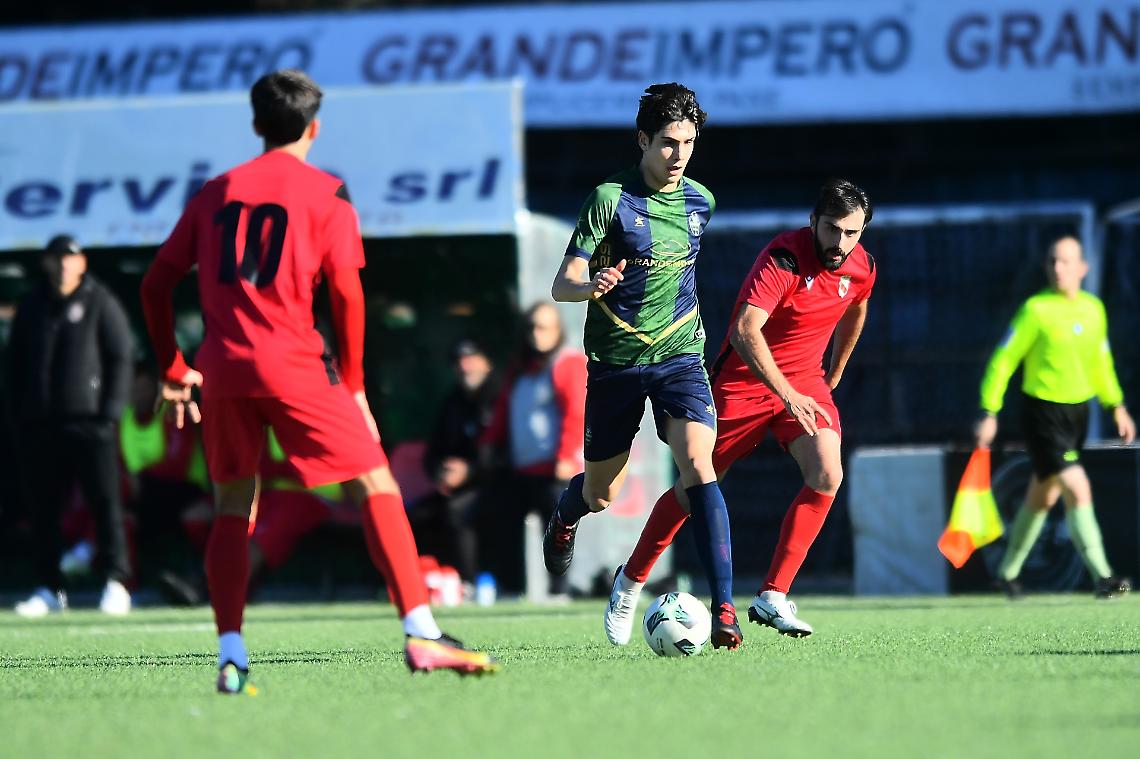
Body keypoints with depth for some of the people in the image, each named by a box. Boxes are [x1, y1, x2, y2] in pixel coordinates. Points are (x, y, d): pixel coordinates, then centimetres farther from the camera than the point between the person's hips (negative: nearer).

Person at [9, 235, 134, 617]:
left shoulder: (100, 303, 2)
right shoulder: (32, 306, 15)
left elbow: (121, 359, -1)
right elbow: (16, 363, 18)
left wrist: (110, 411, -9)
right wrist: (20, 412, 8)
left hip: (89, 421, -4)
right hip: (40, 423, 4)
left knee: (105, 502, -5)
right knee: (42, 506, 5)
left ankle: (115, 582, -4)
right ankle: (49, 588, 11)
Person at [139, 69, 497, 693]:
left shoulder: (215, 193, 16)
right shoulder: (326, 194, 4)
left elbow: (156, 282, 14)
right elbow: (346, 294, -2)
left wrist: (173, 371, 20)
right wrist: (352, 386, 5)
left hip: (222, 368, 4)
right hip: (292, 366, -4)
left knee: (232, 508, 15)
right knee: (376, 486, 0)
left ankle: (230, 656, 5)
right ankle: (420, 635, -12)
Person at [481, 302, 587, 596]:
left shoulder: (569, 364, -5)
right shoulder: (519, 368, 19)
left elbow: (577, 414, -13)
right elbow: (503, 411, 25)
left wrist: (567, 456, -19)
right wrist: (490, 443, 15)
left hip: (552, 469, -8)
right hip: (519, 469, 8)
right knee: (508, 527, 6)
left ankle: (558, 591, -6)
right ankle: (510, 590, 12)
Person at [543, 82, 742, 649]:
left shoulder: (700, 201, 4)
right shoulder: (610, 199, -11)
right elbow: (562, 285, -14)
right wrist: (591, 287, -35)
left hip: (679, 354, 2)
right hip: (614, 361, -2)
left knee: (698, 465, -22)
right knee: (600, 496, 11)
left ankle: (723, 607, -24)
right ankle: (567, 511, 51)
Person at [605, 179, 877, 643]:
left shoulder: (861, 267, -5)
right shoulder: (783, 258, -26)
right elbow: (745, 331, -38)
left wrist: (834, 375, 27)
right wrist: (786, 394, -47)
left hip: (804, 382, 5)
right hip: (744, 380, -5)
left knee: (827, 475, -20)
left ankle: (772, 598, -15)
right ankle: (630, 582, 27)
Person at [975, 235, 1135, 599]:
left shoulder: (1094, 309, 5)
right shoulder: (1036, 310, -13)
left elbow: (1101, 362, 20)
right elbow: (1003, 360, -9)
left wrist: (1117, 406, 17)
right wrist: (989, 413, -12)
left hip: (1077, 412, 7)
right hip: (1043, 412, -7)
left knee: (1043, 497, 16)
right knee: (1078, 489, -17)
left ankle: (1008, 572, 31)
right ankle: (1102, 577, -18)